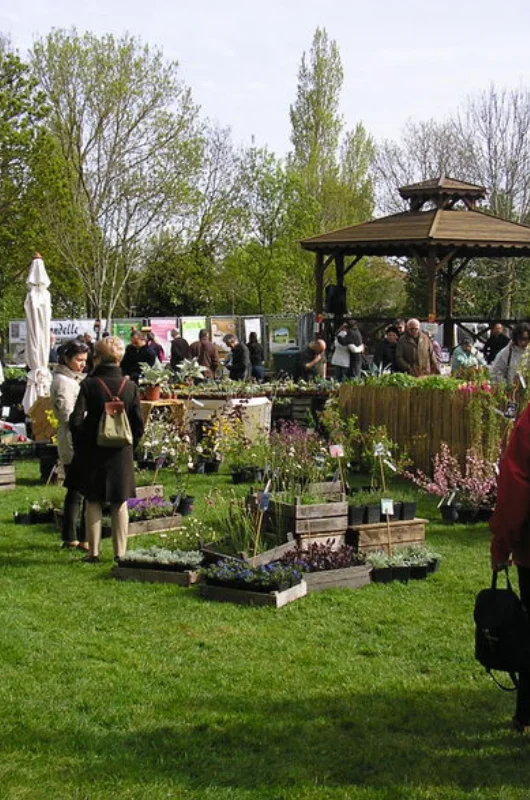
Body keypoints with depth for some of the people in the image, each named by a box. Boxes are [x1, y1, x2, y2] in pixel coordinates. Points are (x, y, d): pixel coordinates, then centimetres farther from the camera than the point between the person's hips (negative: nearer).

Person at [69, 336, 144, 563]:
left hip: (93, 450, -1)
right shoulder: (129, 385, -3)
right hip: (121, 452, 2)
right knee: (120, 503, 9)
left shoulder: (89, 384, -10)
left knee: (93, 502, 9)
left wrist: (80, 448, 3)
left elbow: (76, 420, -11)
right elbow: (138, 424, -1)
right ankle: (120, 552, 11)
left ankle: (93, 552, 9)